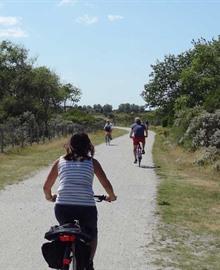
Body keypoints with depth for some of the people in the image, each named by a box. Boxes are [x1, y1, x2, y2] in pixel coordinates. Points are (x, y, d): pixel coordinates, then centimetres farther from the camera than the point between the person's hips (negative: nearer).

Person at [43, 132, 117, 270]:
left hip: (62, 208, 1)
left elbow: (46, 187, 17)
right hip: (86, 207, -1)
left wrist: (49, 197, 38)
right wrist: (112, 196, 27)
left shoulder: (60, 161, 14)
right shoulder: (92, 162, 10)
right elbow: (107, 185, 6)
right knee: (92, 234, 30)